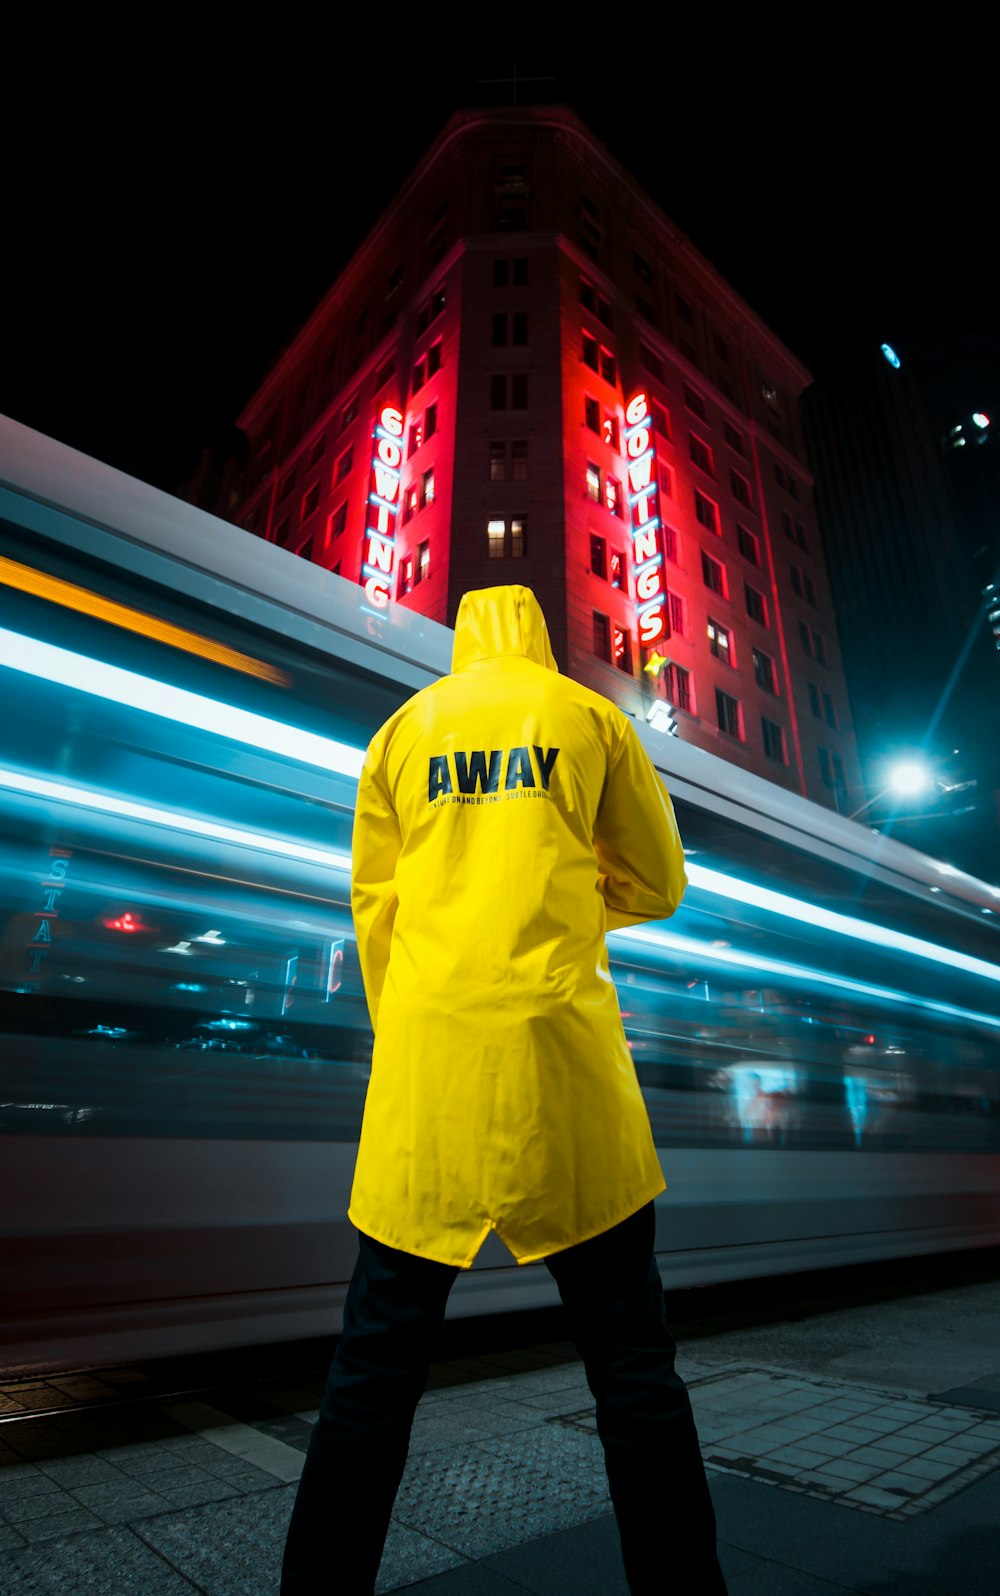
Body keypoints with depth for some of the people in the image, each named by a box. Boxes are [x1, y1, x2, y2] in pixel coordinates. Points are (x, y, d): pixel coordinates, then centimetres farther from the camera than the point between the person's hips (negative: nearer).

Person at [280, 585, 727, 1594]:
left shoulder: (405, 725, 15)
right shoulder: (590, 715, 10)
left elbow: (374, 905, 11)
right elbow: (656, 885, 13)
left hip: (427, 1053, 2)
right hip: (559, 1044, -1)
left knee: (377, 1365, 12)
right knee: (631, 1358, 11)